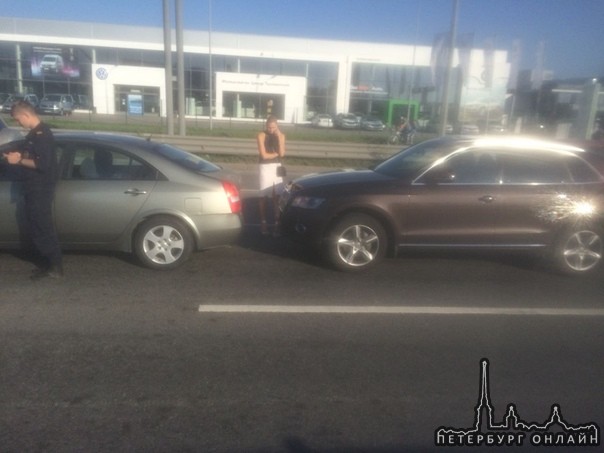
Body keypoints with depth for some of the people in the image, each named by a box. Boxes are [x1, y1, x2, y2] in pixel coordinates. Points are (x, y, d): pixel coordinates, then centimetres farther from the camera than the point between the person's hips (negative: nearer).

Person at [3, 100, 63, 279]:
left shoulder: (42, 134, -18)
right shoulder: (34, 133, 14)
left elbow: (42, 164, -24)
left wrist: (19, 161, -14)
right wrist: (19, 155, 7)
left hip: (41, 189, -10)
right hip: (34, 188, 10)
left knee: (43, 227, -3)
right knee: (37, 227, 13)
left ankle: (56, 267, 7)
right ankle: (49, 264, 22)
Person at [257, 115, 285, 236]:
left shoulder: (281, 136, 6)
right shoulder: (261, 136, -3)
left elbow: (282, 153, -8)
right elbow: (264, 155, -11)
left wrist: (279, 137, -12)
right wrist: (277, 154, -3)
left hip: (277, 168, 2)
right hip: (265, 168, -2)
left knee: (276, 197, -1)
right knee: (264, 197, 0)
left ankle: (277, 223, 2)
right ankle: (263, 222, 10)